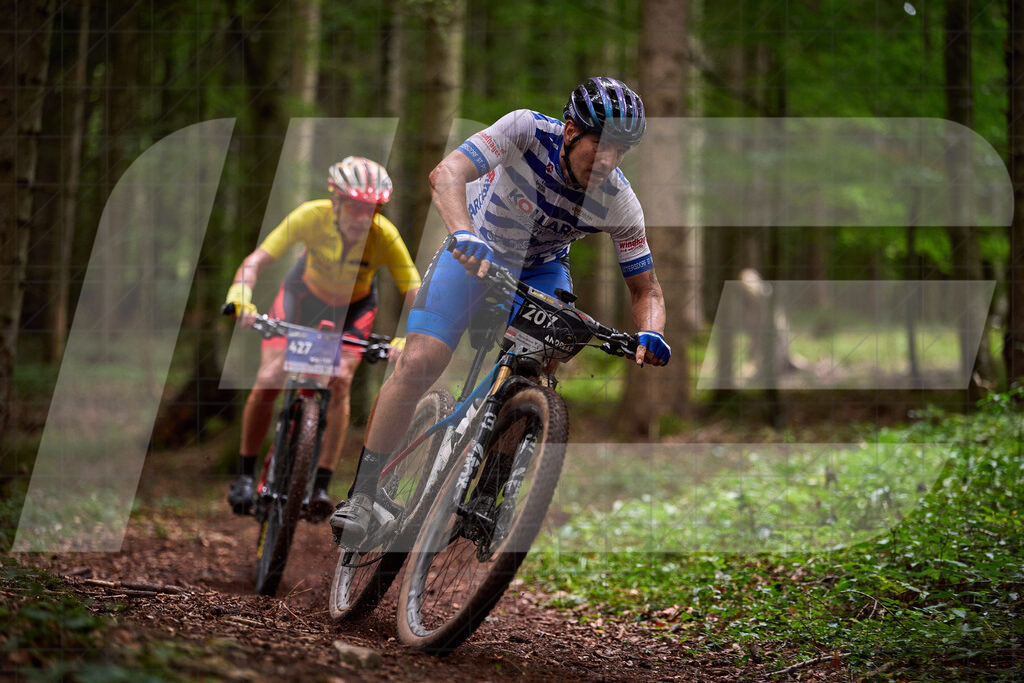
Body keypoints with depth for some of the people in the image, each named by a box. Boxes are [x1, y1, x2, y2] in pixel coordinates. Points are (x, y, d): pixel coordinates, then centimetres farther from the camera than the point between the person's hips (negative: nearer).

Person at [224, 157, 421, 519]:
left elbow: (416, 295, -34)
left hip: (352, 307, 0)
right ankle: (246, 473, 7)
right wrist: (241, 296, -52)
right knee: (268, 381, -13)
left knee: (339, 381, -22)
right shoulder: (312, 217, -33)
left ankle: (321, 485, -14)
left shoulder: (385, 237, -33)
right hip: (303, 295, 0)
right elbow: (256, 260, -32)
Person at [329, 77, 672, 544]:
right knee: (420, 362, -19)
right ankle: (361, 493, -7)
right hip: (476, 251, -2)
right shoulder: (528, 130, -31)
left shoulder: (619, 203, -24)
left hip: (540, 269, 2)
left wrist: (650, 334, -37)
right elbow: (447, 173, -43)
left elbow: (646, 288, -14)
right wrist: (464, 234, -62)